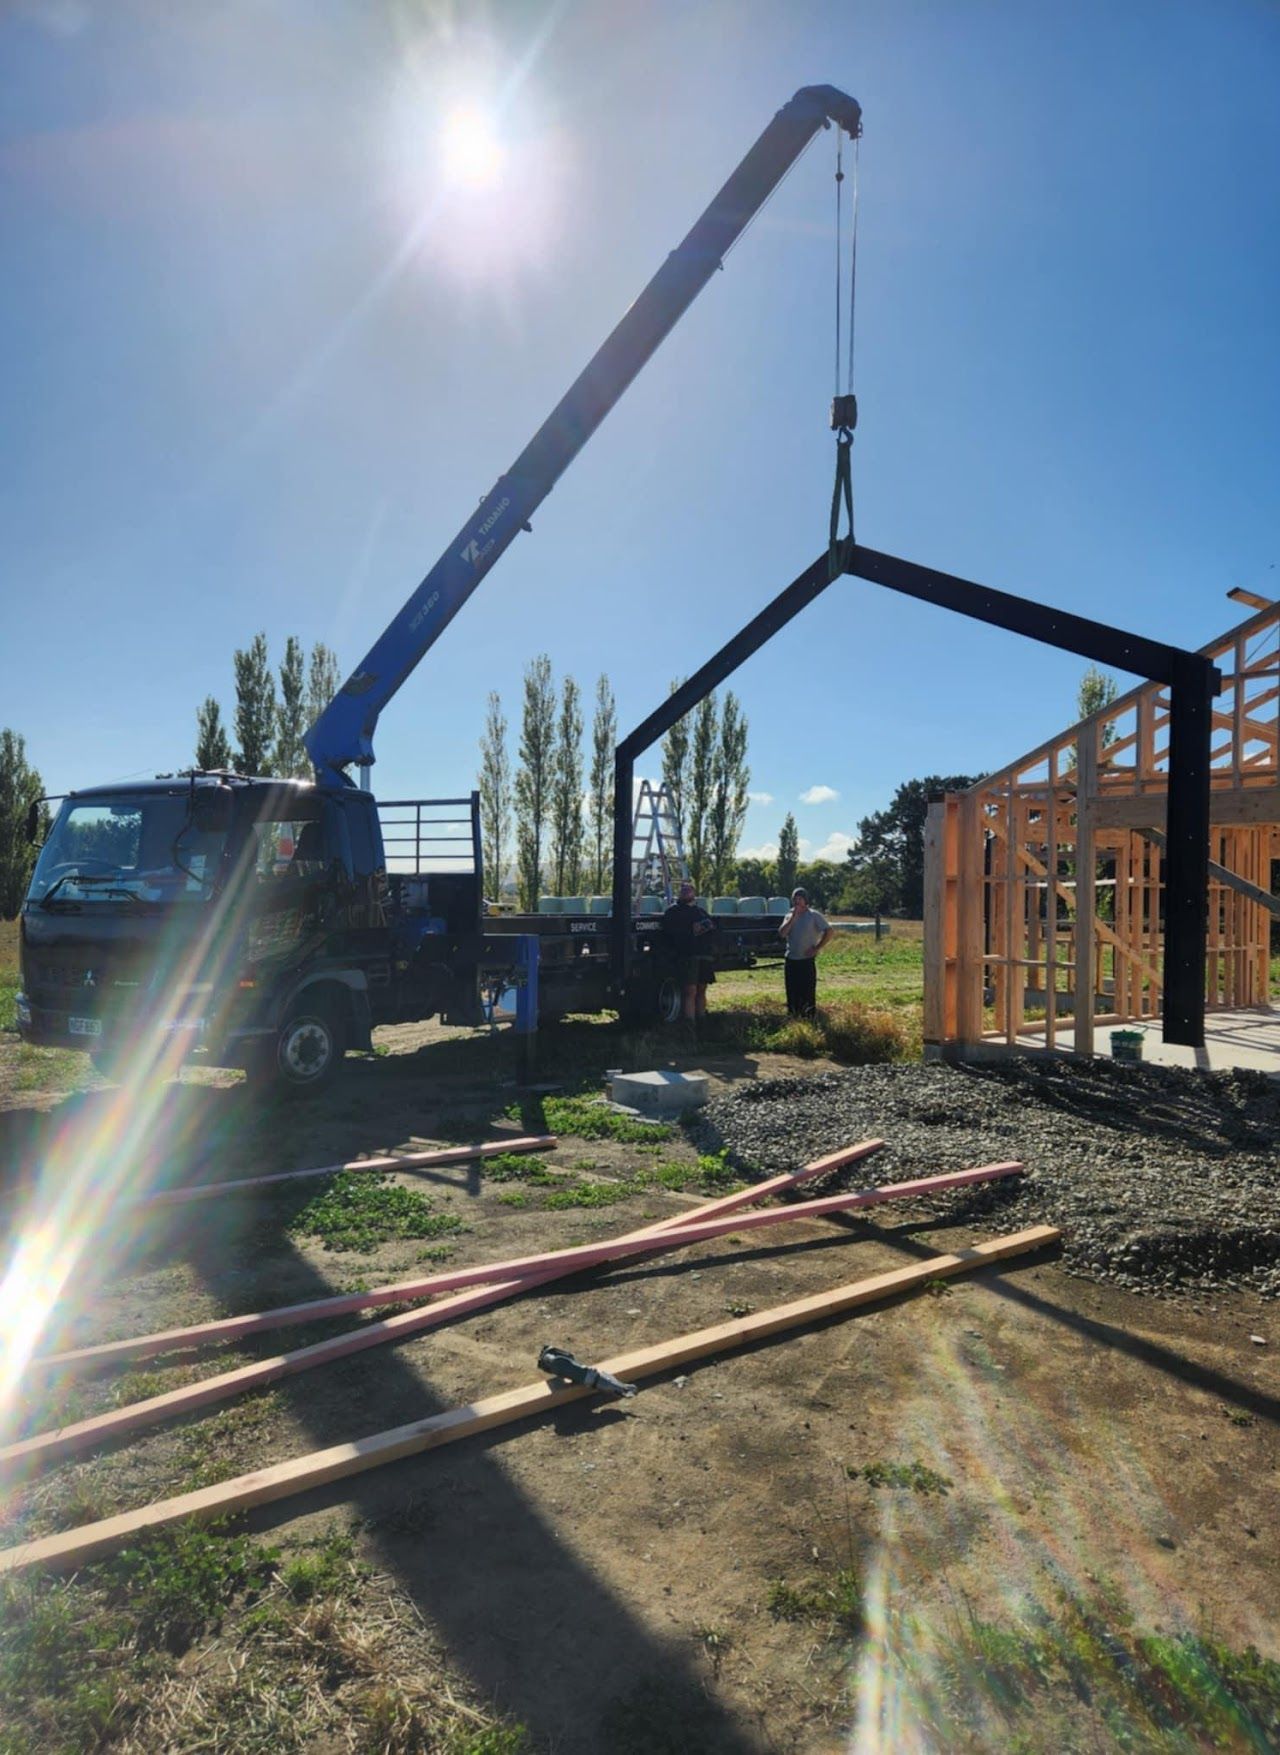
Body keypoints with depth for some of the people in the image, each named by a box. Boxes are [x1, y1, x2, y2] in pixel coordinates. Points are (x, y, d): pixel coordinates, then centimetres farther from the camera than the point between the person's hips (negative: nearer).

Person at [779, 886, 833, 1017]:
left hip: (807, 961, -5)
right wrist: (793, 917, -9)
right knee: (792, 993, 10)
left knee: (808, 994, -5)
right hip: (790, 961, 5)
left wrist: (816, 948, -11)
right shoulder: (789, 916, 12)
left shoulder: (814, 916, -4)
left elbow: (829, 932, -9)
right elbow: (782, 934, -4)